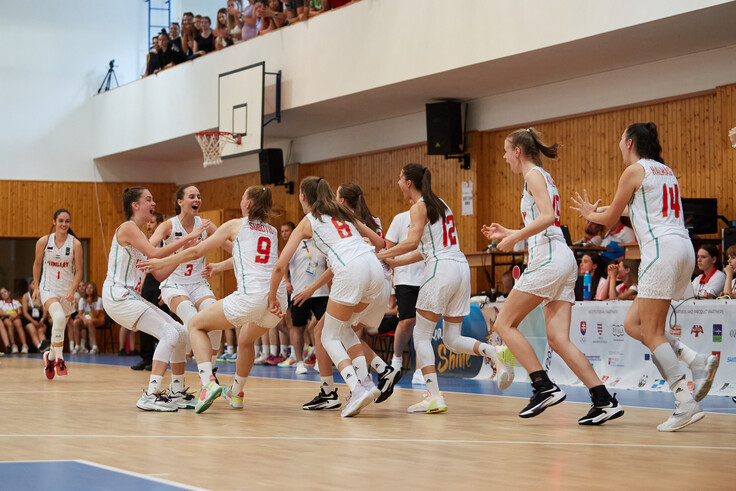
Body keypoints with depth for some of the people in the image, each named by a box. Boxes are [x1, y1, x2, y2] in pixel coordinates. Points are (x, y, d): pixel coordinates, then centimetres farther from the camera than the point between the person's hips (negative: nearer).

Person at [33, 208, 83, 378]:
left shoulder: (75, 244, -6)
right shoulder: (43, 241, -5)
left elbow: (79, 270, -4)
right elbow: (37, 264, 10)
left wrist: (72, 291, -16)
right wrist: (36, 287, 11)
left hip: (67, 290, 2)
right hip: (48, 288, -2)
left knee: (59, 328, 8)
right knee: (59, 318, -28)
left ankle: (51, 356, 36)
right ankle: (59, 359, -19)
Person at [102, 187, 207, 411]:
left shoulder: (141, 236, 18)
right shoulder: (127, 228, -10)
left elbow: (160, 274, 17)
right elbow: (154, 254, -25)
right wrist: (186, 237, -22)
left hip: (131, 297, 10)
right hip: (117, 297, -10)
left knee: (180, 332, 6)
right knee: (170, 333, -19)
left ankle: (177, 393, 13)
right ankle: (151, 395, -21)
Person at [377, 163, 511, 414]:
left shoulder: (419, 207, -3)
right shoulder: (440, 204, 22)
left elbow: (412, 242, -17)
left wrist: (382, 255, -8)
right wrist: (396, 262, 24)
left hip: (442, 269, -8)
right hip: (461, 268, 8)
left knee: (421, 335, 0)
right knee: (452, 339, 10)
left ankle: (434, 396, -11)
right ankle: (494, 352, -16)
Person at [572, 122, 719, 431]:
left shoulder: (635, 170, -1)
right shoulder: (666, 171, 22)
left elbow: (611, 218, 6)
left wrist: (589, 213, 27)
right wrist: (601, 209, 44)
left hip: (662, 249, -8)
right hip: (682, 248, 8)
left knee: (651, 334, -8)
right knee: (632, 324, 11)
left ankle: (686, 404, -18)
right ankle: (698, 362, -2)